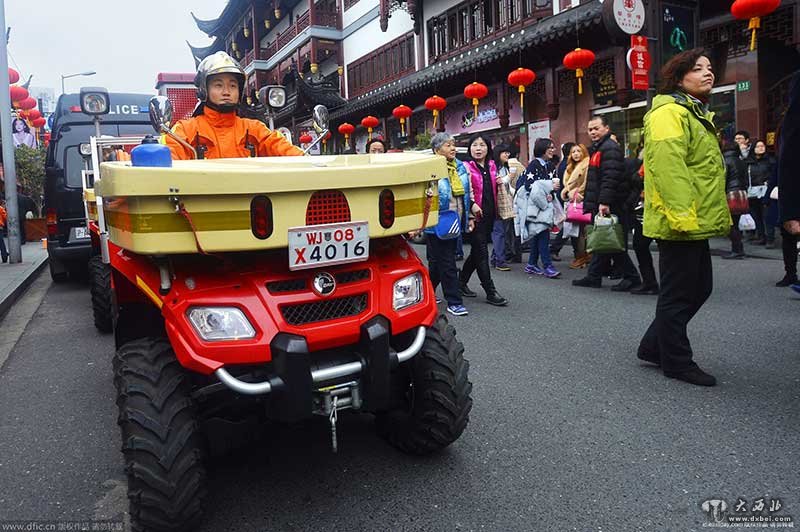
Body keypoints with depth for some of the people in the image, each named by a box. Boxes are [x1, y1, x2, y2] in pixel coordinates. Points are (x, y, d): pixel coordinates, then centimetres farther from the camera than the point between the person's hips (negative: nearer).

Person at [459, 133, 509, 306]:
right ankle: (491, 292, 1)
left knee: (477, 251, 14)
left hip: (489, 214, 7)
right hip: (475, 215, -7)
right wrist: (472, 205, -27)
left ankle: (461, 283, 29)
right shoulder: (466, 167, -8)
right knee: (481, 253, -4)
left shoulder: (492, 165, 13)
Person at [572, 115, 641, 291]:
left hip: (609, 206, -10)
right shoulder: (596, 149, 20)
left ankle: (631, 277, 3)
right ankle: (593, 277, 18)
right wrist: (589, 202, 22)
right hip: (600, 206, 10)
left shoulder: (610, 148, -12)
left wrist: (604, 202, -30)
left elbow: (610, 178, -24)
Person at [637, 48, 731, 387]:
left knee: (699, 288, 16)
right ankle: (676, 361, 13)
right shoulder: (669, 113, -13)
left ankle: (653, 346, 26)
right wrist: (682, 216, -29)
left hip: (696, 223, 11)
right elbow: (668, 169, -25)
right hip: (679, 223, -11)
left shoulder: (696, 114, 21)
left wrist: (718, 216, 25)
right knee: (679, 294, -1)